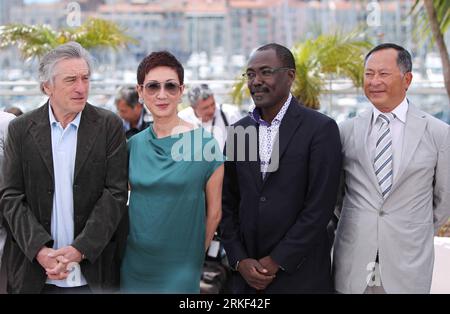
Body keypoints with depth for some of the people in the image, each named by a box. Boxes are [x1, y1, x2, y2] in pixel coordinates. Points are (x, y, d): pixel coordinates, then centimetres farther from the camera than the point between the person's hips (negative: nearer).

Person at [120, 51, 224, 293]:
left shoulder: (204, 143, -9)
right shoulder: (134, 145, 2)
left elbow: (214, 210, -2)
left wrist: (197, 254, 4)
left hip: (180, 270, -3)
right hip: (135, 264, 3)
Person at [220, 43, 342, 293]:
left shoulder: (321, 129, -8)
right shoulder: (239, 130, 7)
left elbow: (319, 207, -12)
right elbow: (229, 203, 9)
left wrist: (277, 261, -12)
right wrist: (240, 260, -2)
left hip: (300, 277, -4)